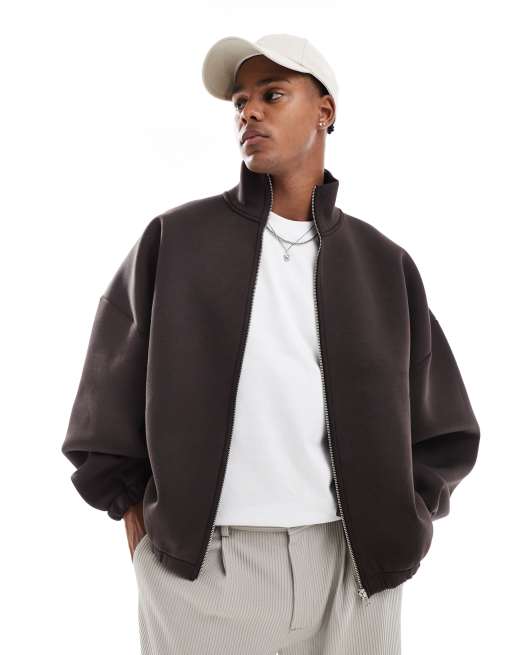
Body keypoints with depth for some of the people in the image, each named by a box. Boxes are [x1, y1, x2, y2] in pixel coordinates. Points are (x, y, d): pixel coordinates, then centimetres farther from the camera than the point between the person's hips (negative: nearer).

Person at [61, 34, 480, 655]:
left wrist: (395, 525, 1)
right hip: (201, 563, -1)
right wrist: (143, 532, -1)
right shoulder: (175, 241, 3)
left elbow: (443, 430, 10)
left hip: (352, 563, 2)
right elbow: (109, 396, 3)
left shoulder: (383, 264, 8)